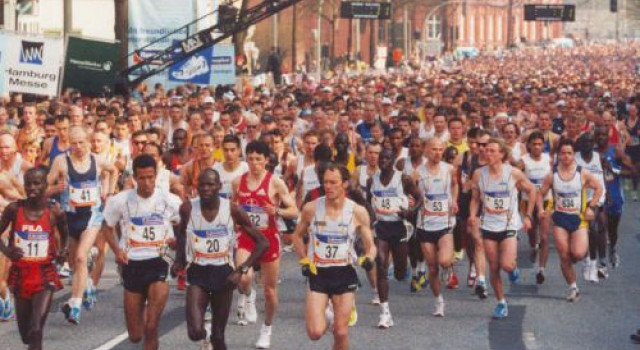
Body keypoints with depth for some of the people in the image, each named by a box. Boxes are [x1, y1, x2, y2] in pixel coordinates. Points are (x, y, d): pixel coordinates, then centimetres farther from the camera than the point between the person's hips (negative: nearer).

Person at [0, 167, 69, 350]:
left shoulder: (55, 213, -5)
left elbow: (64, 235, 15)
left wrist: (62, 251, -4)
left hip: (45, 275, -2)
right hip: (20, 274, 2)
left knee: (36, 330, -15)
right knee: (25, 330, 14)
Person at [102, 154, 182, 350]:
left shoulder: (170, 201, -5)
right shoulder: (120, 201, -4)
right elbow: (107, 227, 12)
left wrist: (176, 240, -10)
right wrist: (117, 251, -4)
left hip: (158, 263, -2)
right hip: (132, 265, 2)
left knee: (151, 328, -16)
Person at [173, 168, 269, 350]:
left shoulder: (232, 210, -10)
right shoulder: (188, 209, -8)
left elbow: (263, 243, -6)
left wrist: (241, 270, -13)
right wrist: (179, 259, 7)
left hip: (223, 273, 0)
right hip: (197, 273, 0)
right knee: (195, 332, -18)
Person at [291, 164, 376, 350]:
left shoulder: (357, 212, -5)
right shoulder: (311, 208, -3)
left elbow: (370, 246, 2)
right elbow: (297, 236, 14)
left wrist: (368, 258, -20)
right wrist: (304, 260, 1)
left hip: (345, 274, 0)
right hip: (317, 273, 0)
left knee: (341, 333, -1)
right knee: (315, 333, -10)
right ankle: (326, 318, 25)